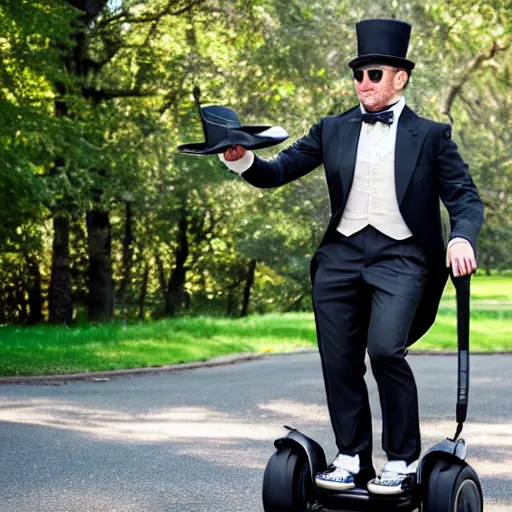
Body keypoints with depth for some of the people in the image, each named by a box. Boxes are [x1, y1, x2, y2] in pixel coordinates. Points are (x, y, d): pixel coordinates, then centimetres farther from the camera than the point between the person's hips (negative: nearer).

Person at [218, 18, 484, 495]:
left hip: (401, 255, -4)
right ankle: (351, 460, 18)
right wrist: (243, 160, -12)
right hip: (341, 255, 4)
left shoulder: (430, 135, 6)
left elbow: (465, 198, 3)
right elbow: (279, 171, 9)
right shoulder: (333, 130, 13)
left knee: (385, 349, -22)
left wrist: (461, 238, -18)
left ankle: (402, 461, -7)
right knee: (339, 364, 3)